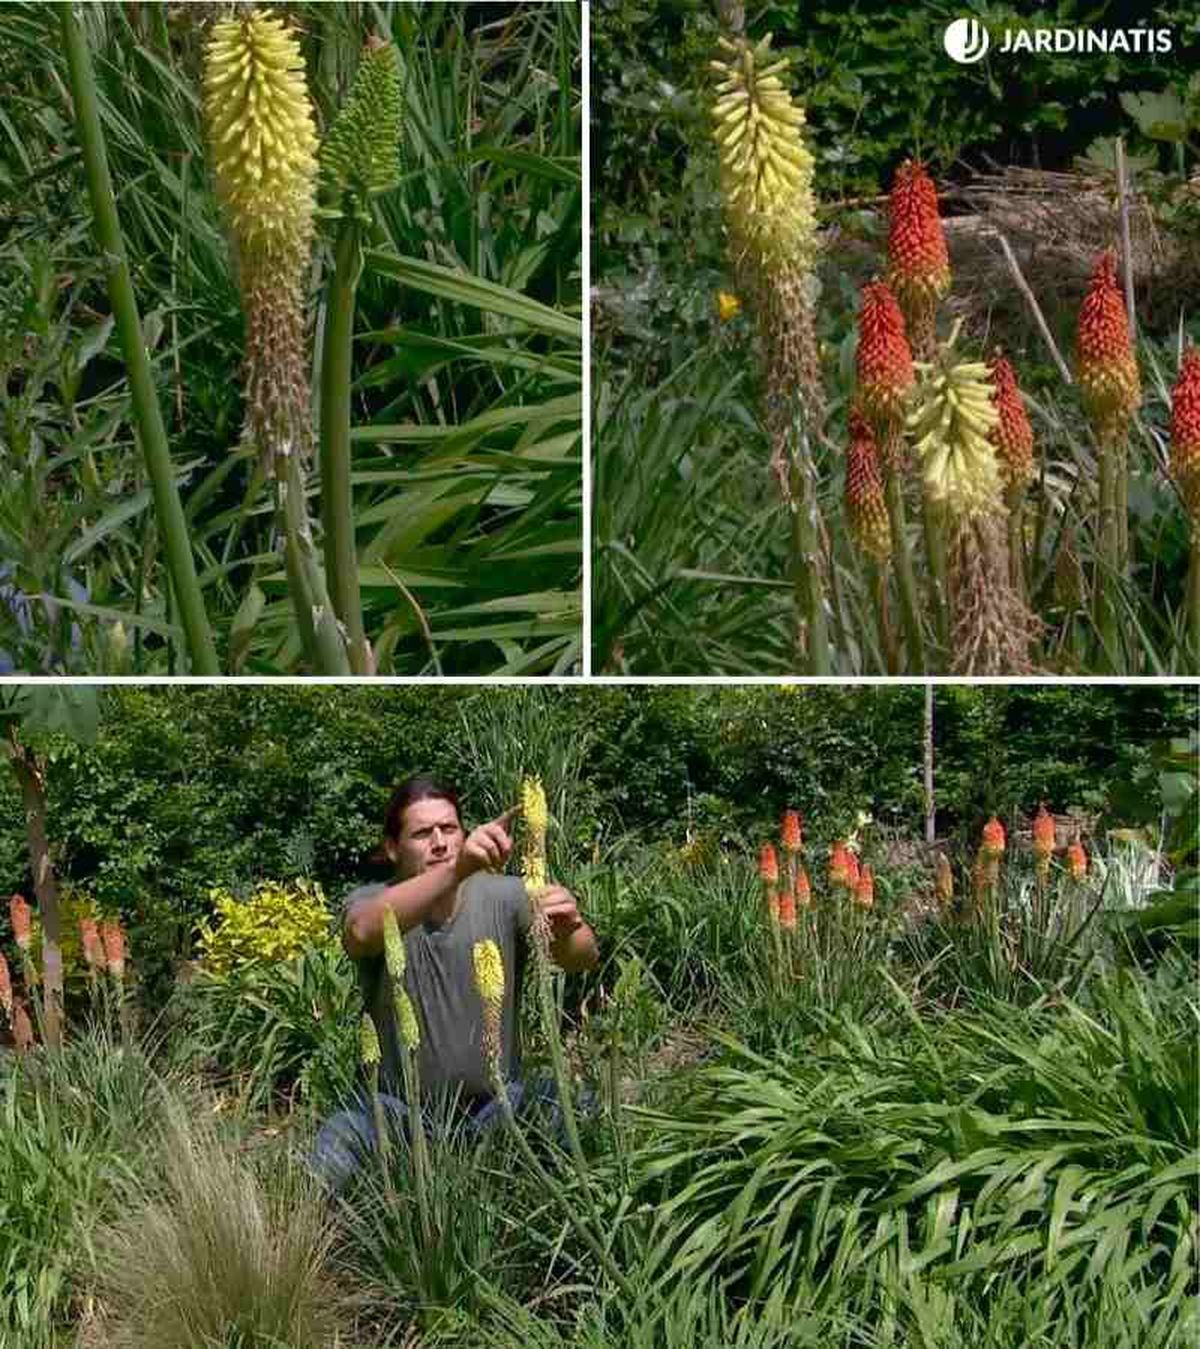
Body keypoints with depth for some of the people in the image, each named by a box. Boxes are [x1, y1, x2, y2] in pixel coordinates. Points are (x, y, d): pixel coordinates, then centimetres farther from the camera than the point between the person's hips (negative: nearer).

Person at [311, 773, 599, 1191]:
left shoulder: (504, 897, -7)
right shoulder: (371, 903, -10)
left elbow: (583, 957, -21)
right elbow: (363, 933, -36)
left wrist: (567, 933, -48)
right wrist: (456, 871, -52)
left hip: (498, 1105, 1)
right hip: (402, 1108, -1)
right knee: (338, 1140, -29)